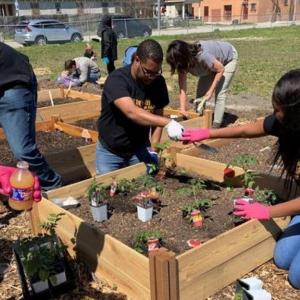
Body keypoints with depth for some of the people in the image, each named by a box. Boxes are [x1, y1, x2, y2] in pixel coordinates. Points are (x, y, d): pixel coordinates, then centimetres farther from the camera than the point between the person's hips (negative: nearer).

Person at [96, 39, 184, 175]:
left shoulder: (158, 82, -10)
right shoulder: (117, 79, -25)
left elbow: (157, 117, -3)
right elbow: (131, 112, -40)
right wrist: (167, 122, -50)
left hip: (140, 149, 3)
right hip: (110, 152, -3)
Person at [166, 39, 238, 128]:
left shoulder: (203, 56, -44)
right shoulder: (183, 63, -25)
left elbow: (221, 70, -28)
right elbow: (182, 89, -25)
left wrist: (211, 91, -28)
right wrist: (183, 110, -35)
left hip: (228, 58, -6)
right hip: (213, 62, 6)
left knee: (220, 93, -14)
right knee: (200, 92, 1)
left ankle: (216, 126, -5)